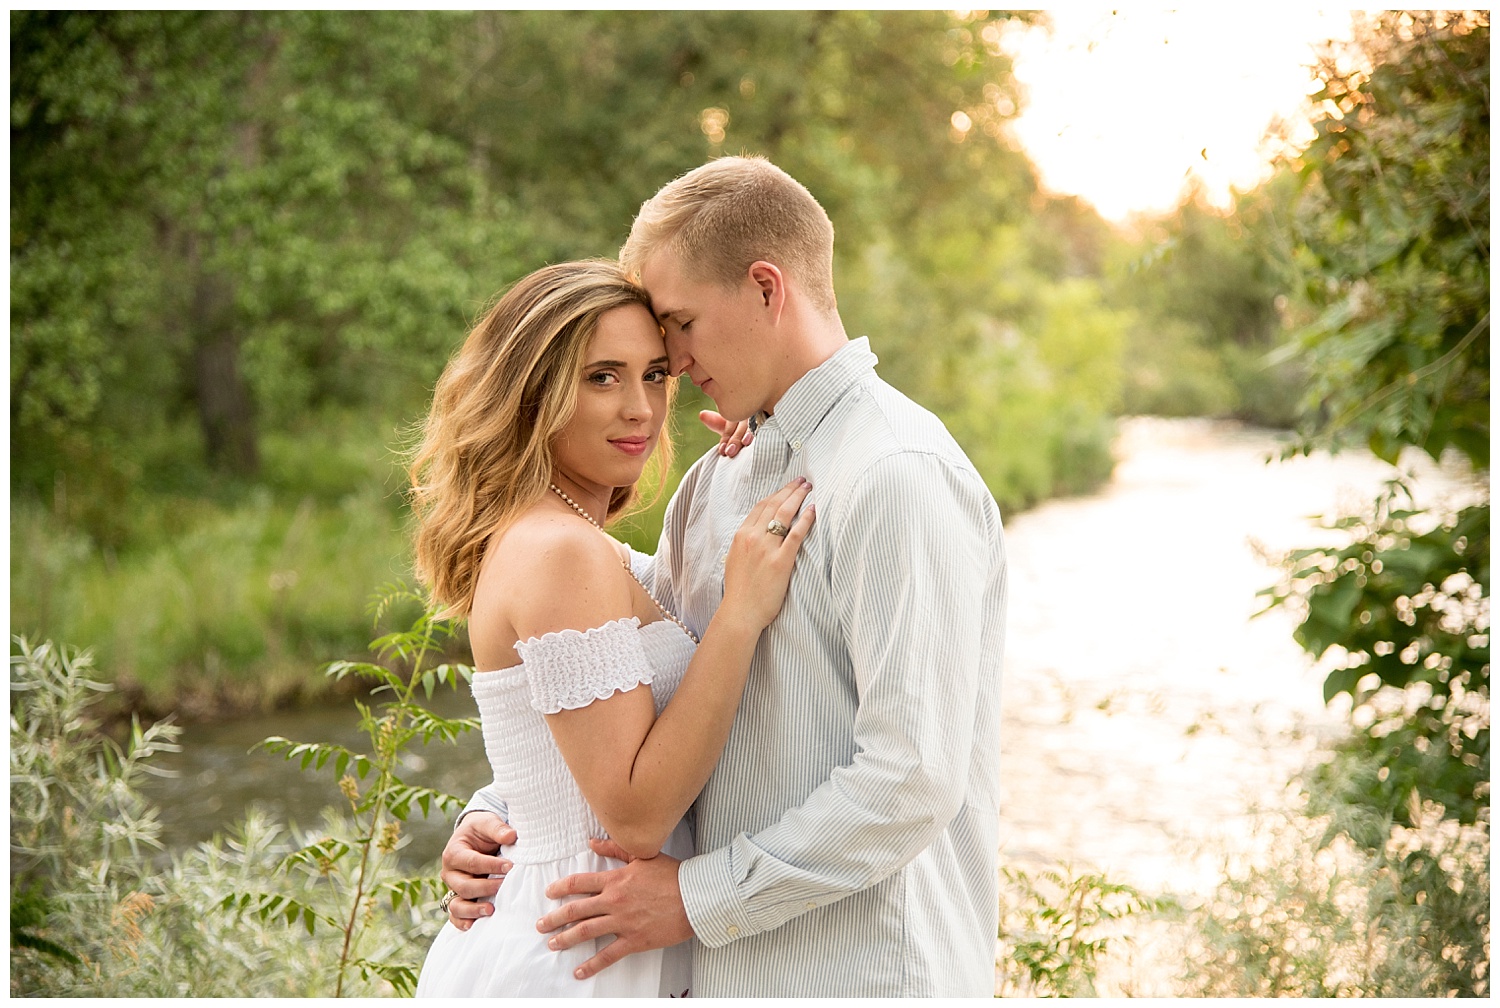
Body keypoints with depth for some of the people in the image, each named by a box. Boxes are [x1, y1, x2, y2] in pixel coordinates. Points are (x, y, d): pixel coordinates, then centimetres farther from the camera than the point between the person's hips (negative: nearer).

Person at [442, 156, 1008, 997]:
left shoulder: (900, 479, -17)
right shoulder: (715, 481, 10)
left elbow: (913, 779, -21)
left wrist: (701, 896, -17)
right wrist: (499, 814, 4)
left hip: (860, 973, -7)